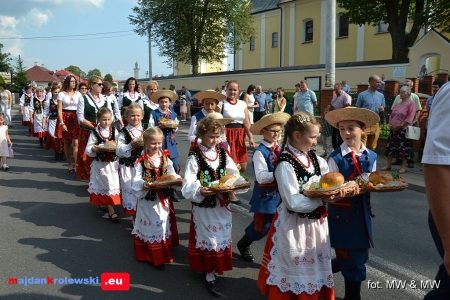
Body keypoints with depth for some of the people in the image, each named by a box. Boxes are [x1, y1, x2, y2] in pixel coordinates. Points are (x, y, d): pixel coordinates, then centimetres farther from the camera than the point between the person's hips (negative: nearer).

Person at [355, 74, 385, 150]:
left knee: (372, 147, 11)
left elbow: (383, 110, 16)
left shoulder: (381, 96, 9)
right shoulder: (362, 95, -3)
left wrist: (382, 110, -8)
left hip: (375, 125, 4)